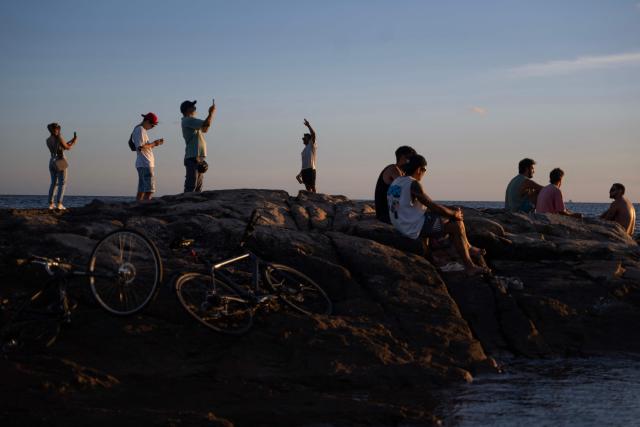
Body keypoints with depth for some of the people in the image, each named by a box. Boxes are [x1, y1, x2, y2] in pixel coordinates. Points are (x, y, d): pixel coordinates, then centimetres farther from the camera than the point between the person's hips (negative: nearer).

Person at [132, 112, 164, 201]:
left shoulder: (142, 130, 20)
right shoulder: (140, 130, -10)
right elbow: (140, 147, -20)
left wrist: (155, 143, 12)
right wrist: (154, 144, -11)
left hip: (142, 165, 10)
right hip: (145, 164, -10)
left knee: (141, 190, 7)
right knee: (149, 190, -14)